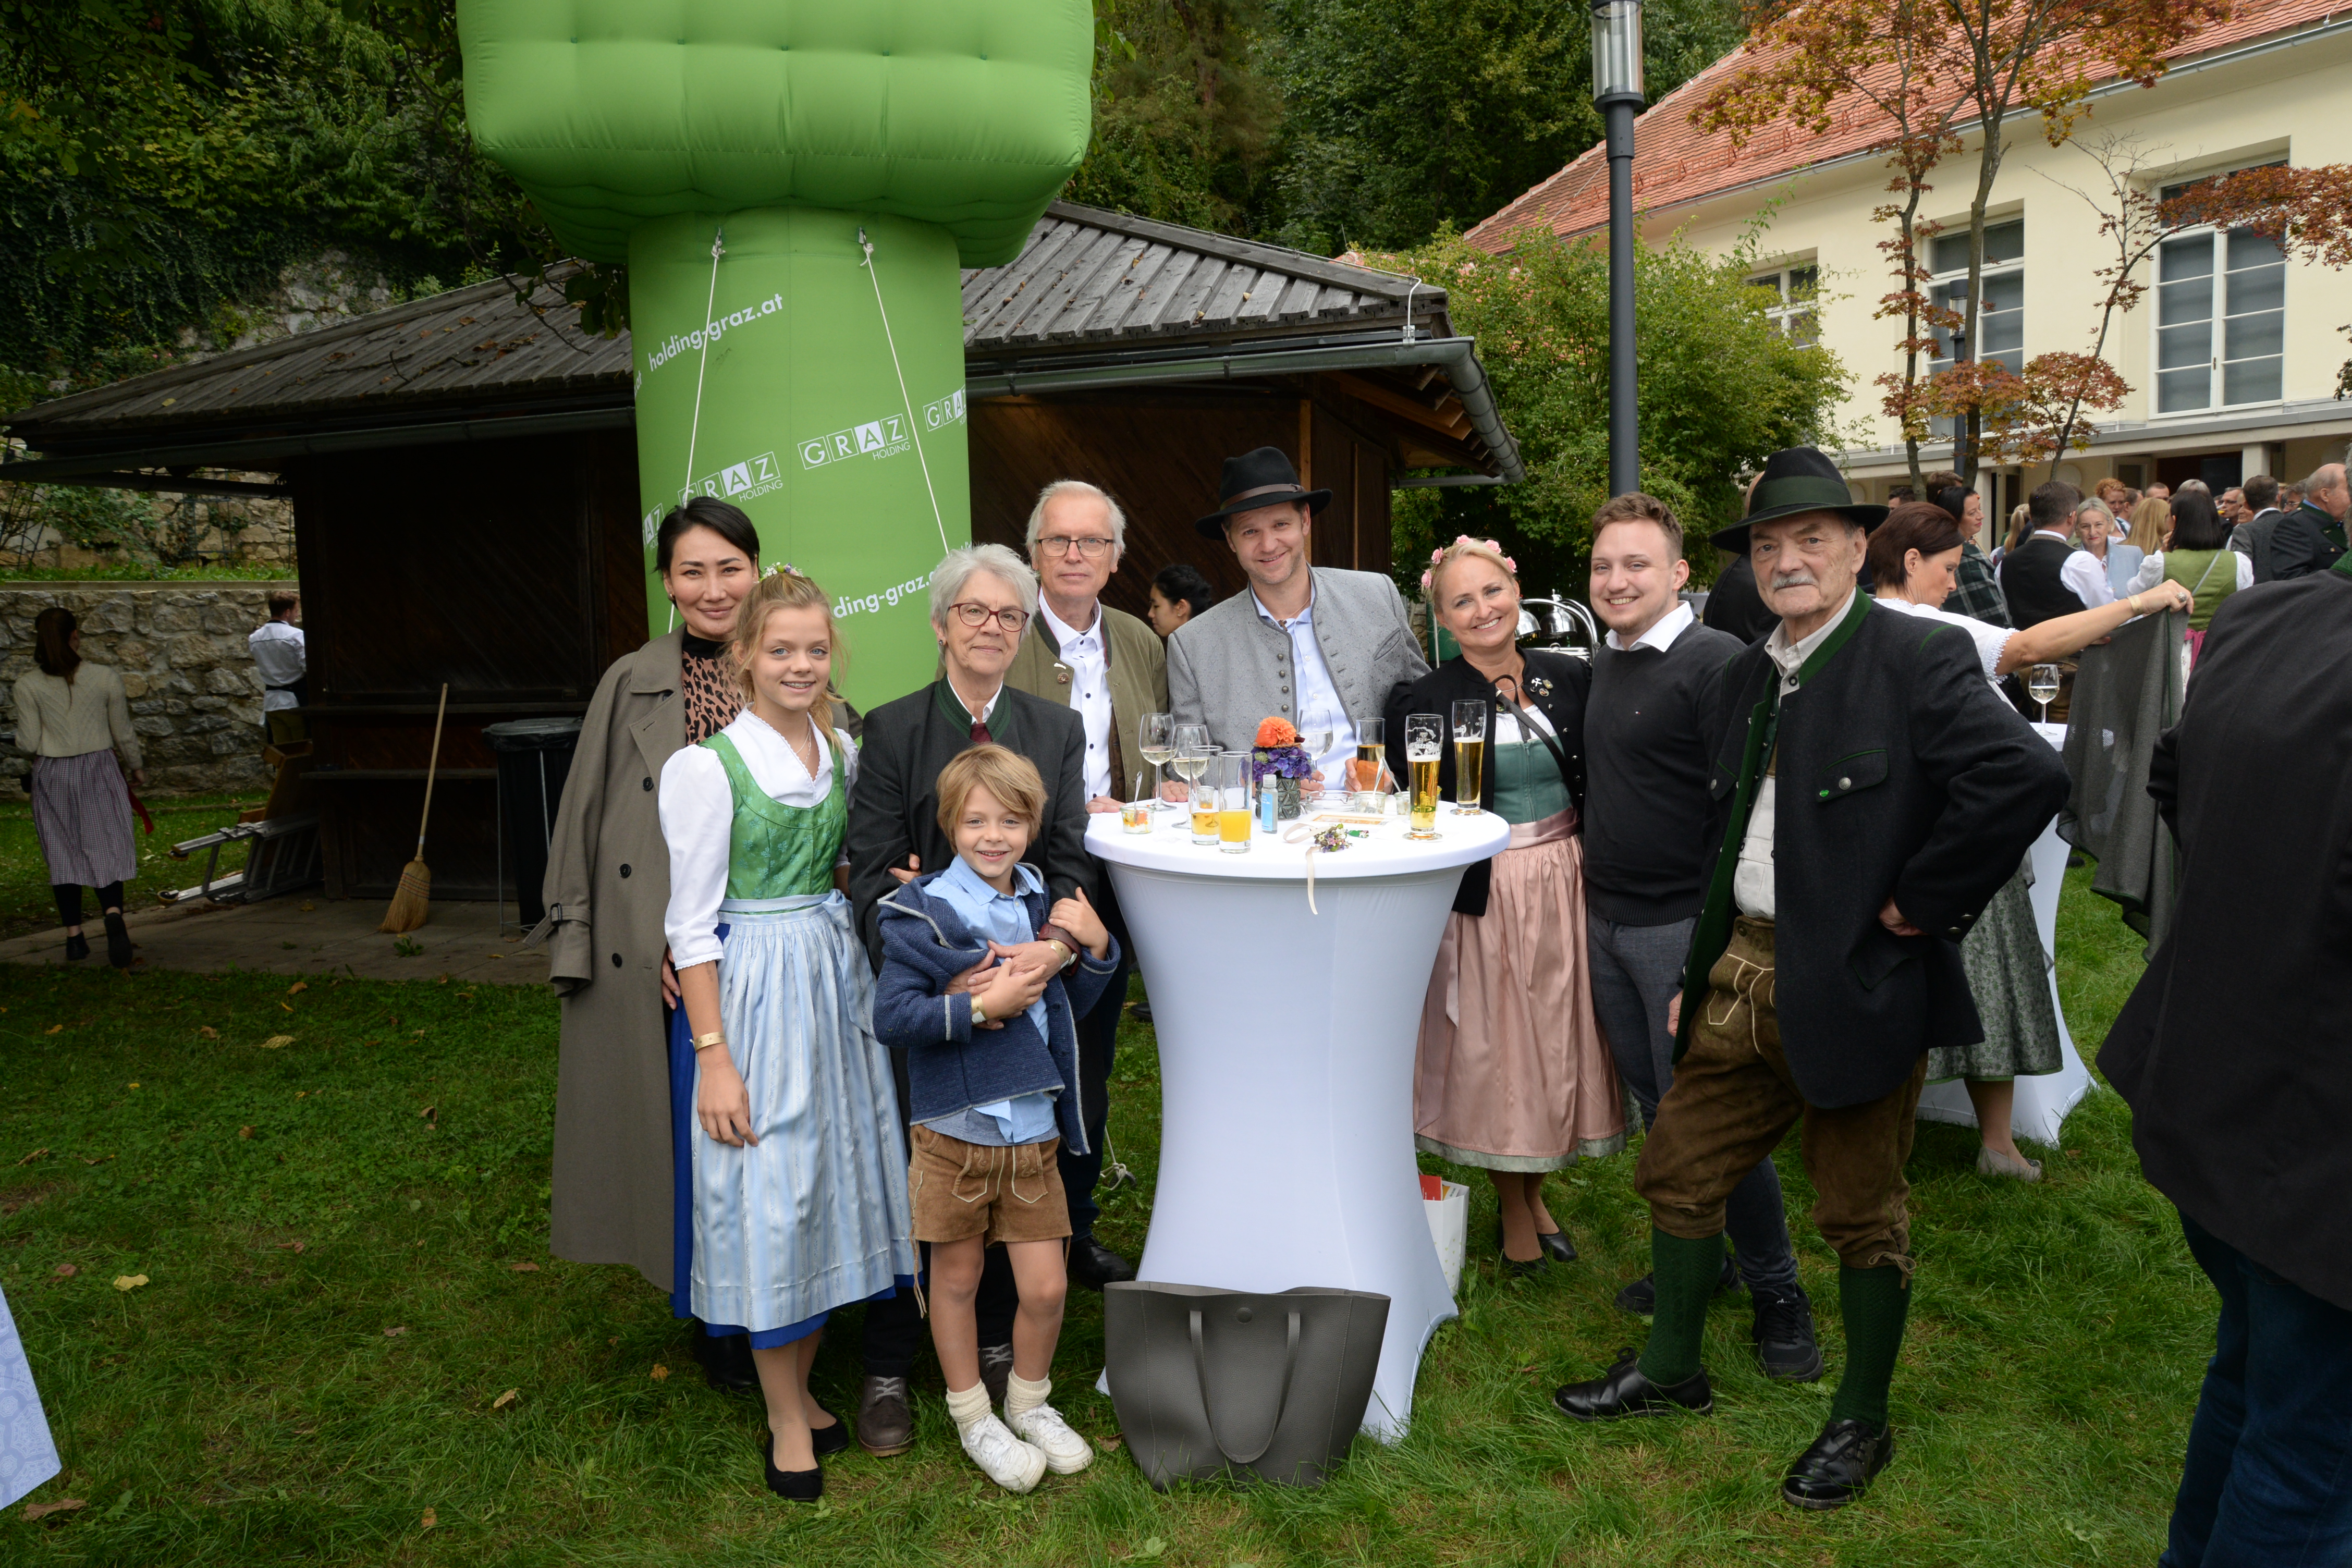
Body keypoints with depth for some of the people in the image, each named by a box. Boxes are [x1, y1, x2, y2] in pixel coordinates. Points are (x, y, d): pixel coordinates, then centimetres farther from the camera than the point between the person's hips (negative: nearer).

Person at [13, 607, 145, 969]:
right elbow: (123, 733, 1)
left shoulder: (28, 685, -8)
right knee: (105, 848, 2)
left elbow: (27, 743, -4)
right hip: (98, 771, -1)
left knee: (62, 854, 11)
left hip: (52, 775, 1)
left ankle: (74, 936, 15)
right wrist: (137, 766, 17)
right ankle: (113, 914, -24)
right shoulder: (105, 677, -8)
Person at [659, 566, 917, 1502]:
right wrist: (714, 1056, -14)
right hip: (752, 989, -6)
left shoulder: (843, 750, 5)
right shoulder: (710, 766, -12)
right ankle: (786, 1422, 20)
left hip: (837, 975, 6)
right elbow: (690, 923, -12)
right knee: (767, 1196, 2)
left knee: (832, 1179, 13)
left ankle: (803, 1387, 31)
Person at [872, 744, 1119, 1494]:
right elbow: (891, 1017, -19)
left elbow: (1072, 1007, 14)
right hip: (955, 1129, -3)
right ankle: (973, 1416, 34)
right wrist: (984, 1005, -25)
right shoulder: (924, 911, -11)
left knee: (1046, 1288, 7)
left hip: (1033, 1129, 4)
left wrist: (1095, 946, -4)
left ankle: (1030, 1403, 33)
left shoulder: (1044, 902, 5)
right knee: (957, 1280, 13)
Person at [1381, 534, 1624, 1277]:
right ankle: (1512, 1213, 30)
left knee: (1559, 1046, 14)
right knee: (1494, 1052, 8)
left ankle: (1535, 1195, 37)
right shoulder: (1422, 700, -8)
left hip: (1568, 888, 4)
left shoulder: (1570, 678, 3)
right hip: (1483, 900, -3)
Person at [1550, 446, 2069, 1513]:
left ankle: (1862, 1423, 31)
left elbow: (2026, 775, -27)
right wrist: (1697, 973, 13)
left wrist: (1920, 902, -20)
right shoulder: (1739, 683, 10)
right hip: (1744, 977, 7)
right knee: (1679, 1174, 15)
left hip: (1857, 985, -7)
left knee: (1863, 1215, 10)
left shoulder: (1917, 661, -13)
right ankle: (1671, 1369, 37)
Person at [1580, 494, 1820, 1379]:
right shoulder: (1602, 664, 11)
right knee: (1656, 1105, 16)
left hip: (1686, 926, -7)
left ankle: (1776, 1291, 17)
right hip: (1606, 920, 7)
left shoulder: (1717, 662, -14)